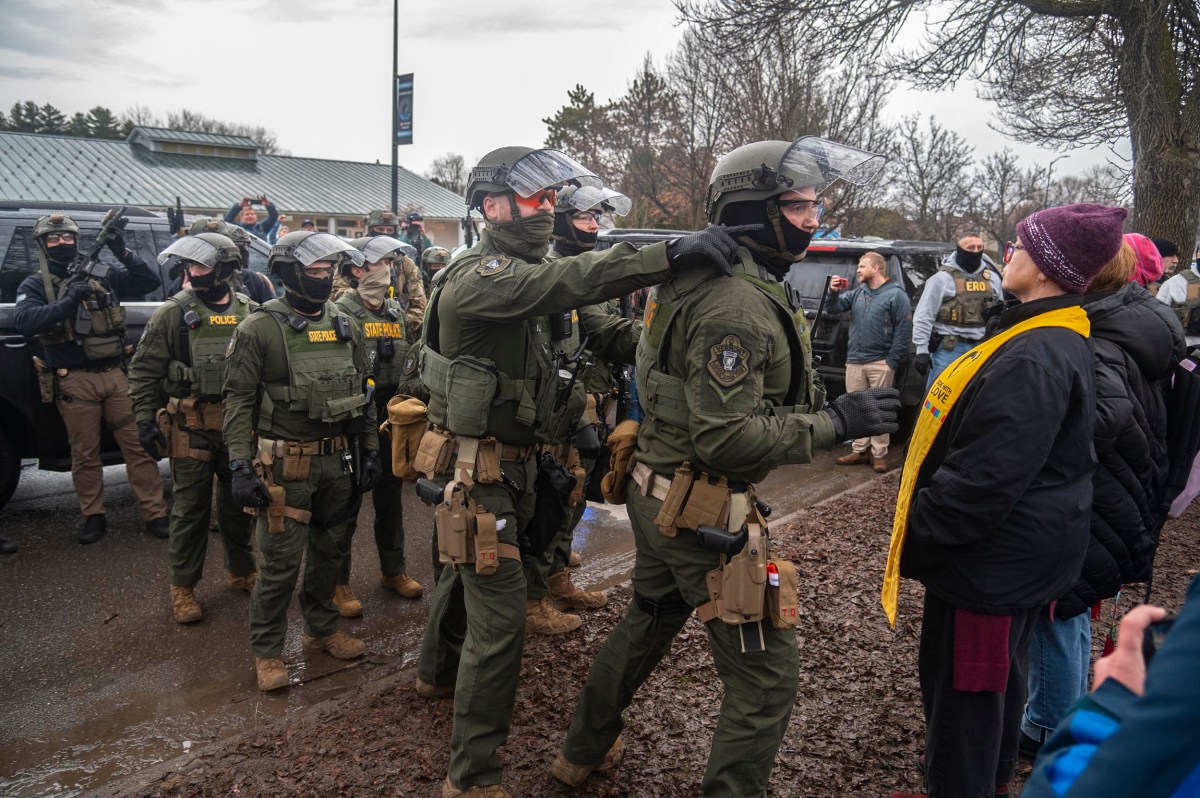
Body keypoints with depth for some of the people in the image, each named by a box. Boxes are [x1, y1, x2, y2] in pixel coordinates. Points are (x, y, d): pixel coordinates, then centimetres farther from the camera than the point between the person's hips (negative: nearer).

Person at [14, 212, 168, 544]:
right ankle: (94, 517, 19)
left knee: (138, 445, 1)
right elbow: (23, 321, -13)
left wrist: (123, 253, -11)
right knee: (84, 454, 6)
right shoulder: (35, 285, 4)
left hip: (116, 374, 1)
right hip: (75, 381, -1)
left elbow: (149, 283, 4)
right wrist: (68, 302, -25)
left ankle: (155, 514, 6)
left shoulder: (104, 275, 9)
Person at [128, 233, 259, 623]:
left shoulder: (250, 312, 3)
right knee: (190, 509, 5)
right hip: (191, 428, -2)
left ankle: (242, 571, 32)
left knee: (239, 504, 15)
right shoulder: (173, 313, -5)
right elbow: (144, 371, -2)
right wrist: (145, 419, -8)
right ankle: (183, 586, 19)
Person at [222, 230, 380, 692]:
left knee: (327, 551, 17)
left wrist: (369, 451, 10)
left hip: (339, 461, 5)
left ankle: (321, 629, 35)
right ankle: (267, 651, 17)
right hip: (285, 465, -5)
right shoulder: (259, 329, -9)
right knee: (281, 562, 0)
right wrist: (241, 468, -15)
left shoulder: (345, 327, 8)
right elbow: (239, 402, -10)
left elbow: (364, 393, 13)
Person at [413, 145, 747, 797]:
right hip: (477, 468, -10)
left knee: (465, 574, 28)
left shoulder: (518, 272, 13)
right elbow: (564, 282, -38)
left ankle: (437, 673, 53)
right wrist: (669, 255, -46)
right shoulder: (477, 276, -22)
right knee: (500, 618, -9)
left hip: (508, 463, 10)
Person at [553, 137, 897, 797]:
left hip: (658, 490, 11)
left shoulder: (699, 280, 9)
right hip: (704, 512, -11)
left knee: (646, 624, 28)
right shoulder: (739, 304, -23)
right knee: (766, 672, 2)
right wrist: (835, 423, -21)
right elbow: (727, 438, -28)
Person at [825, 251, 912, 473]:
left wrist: (892, 361, -12)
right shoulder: (857, 293, 14)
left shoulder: (896, 294, -4)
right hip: (854, 361, 6)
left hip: (880, 363, -6)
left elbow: (904, 330, -8)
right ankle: (859, 451, 18)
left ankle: (879, 454, 6)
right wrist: (833, 293, -6)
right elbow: (833, 308, 16)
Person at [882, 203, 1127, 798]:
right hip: (1024, 554, 11)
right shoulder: (1062, 339, 9)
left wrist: (916, 542, -18)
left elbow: (983, 479, -29)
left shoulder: (1031, 360, -27)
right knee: (998, 677, 25)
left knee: (961, 688, 4)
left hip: (991, 563, -11)